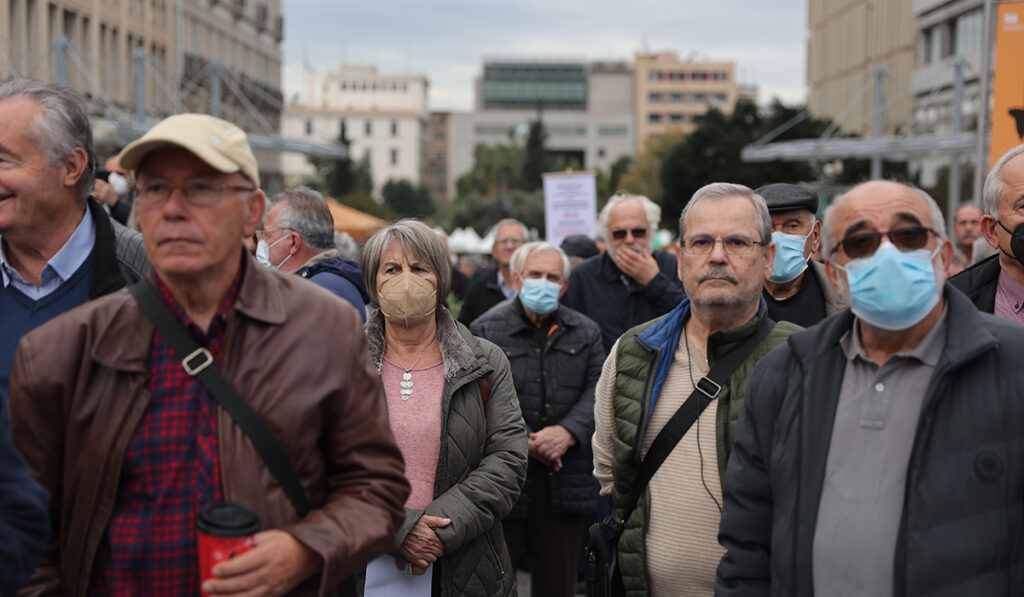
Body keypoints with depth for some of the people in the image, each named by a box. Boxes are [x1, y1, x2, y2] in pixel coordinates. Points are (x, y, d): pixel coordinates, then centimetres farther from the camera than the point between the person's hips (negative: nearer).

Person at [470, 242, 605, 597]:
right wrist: (524, 441, -16)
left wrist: (568, 432, -16)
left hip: (565, 481, 3)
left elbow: (597, 391, 2)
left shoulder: (586, 333, 12)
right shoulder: (486, 330, 2)